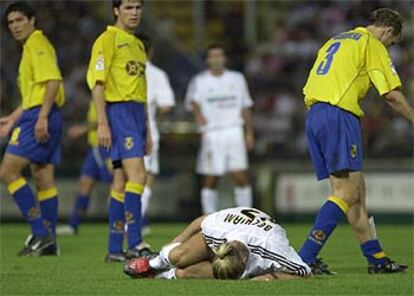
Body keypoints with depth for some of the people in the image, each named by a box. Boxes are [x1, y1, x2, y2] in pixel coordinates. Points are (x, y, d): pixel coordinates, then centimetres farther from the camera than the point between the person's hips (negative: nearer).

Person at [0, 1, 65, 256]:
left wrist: (42, 117, -25)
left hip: (39, 117, -10)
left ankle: (41, 232, -15)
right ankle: (48, 242, 9)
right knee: (44, 179, 8)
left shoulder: (37, 44, -7)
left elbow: (53, 81, -19)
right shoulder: (31, 47, 23)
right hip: (37, 117, 10)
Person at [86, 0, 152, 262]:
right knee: (137, 174, -19)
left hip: (137, 113, 8)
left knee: (121, 182, 7)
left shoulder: (138, 44, 21)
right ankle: (135, 243, -21)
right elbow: (97, 82, -10)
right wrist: (102, 123, -18)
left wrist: (147, 130, 23)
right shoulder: (108, 39, -4)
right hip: (118, 110, -8)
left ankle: (115, 249, 7)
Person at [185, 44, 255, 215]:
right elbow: (193, 100, -15)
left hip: (234, 132, 1)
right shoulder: (200, 81, 5)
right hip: (211, 134, -1)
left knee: (240, 176, -8)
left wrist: (249, 132, 13)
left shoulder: (237, 79, 14)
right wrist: (198, 114, -36)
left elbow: (245, 107, 18)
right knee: (211, 179, -1)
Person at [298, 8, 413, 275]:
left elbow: (310, 88, 23)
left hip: (313, 113, 9)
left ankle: (376, 257, 13)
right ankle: (306, 257, -22)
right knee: (347, 191, -12)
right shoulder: (372, 45, 1)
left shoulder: (335, 41, 26)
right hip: (339, 115, -9)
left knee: (357, 191, 11)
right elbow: (391, 94, -5)